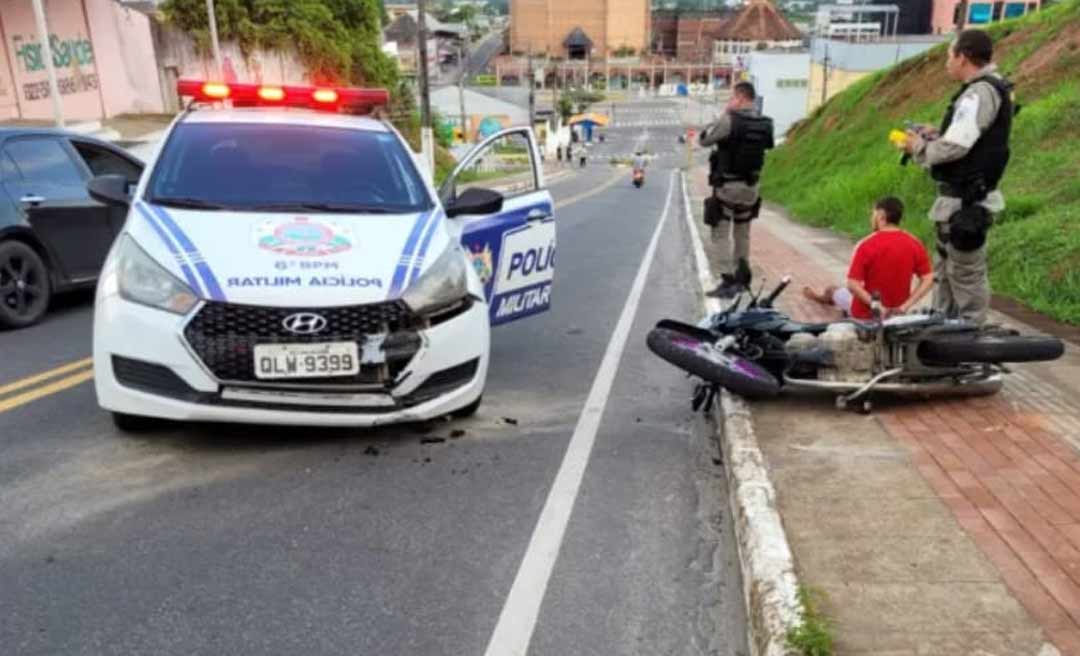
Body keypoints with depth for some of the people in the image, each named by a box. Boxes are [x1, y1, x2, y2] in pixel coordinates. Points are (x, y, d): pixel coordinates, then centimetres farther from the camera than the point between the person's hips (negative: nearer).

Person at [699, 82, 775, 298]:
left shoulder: (729, 120, -17)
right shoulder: (765, 124, 1)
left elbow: (704, 139, -8)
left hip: (727, 186, -6)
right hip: (751, 187, 6)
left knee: (721, 234, 0)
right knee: (743, 233, 19)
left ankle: (728, 281, -5)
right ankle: (741, 278, 29)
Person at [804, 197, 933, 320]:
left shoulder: (866, 245, -21)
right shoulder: (915, 244, -8)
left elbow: (853, 285, -24)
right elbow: (928, 281, -9)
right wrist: (905, 306, -11)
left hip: (866, 313, -4)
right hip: (897, 311, 4)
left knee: (831, 290, 26)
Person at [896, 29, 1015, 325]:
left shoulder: (980, 93, -18)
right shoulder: (989, 89, 15)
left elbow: (954, 148, -26)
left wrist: (919, 147, -9)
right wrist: (935, 135, 8)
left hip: (965, 202, -11)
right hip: (963, 198, 11)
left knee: (966, 275, -3)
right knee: (946, 271, 19)